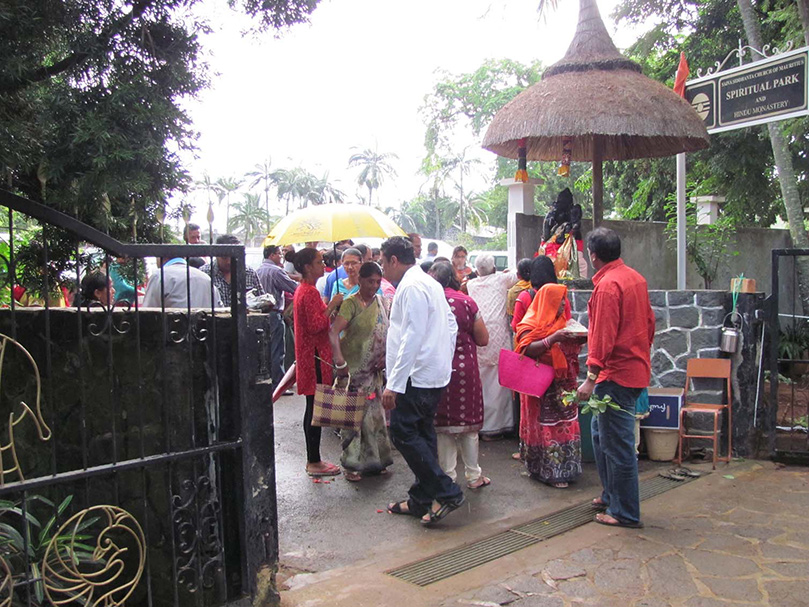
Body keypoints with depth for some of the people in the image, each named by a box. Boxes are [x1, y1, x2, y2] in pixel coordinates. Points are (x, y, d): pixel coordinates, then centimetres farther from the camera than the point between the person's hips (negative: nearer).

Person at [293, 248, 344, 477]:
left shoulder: (302, 290, 16)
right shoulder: (310, 292, -17)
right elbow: (316, 326, -23)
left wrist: (329, 306, 14)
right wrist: (332, 305, -17)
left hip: (308, 353, 11)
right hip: (315, 356, -11)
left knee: (313, 408, 14)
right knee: (316, 408, -4)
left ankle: (312, 460, 22)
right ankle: (314, 462, 4)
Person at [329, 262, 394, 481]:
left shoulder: (381, 302, 7)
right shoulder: (351, 303, -12)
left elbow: (387, 333, 13)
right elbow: (334, 333, -24)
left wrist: (385, 356, -3)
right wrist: (339, 361, -34)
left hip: (375, 369, 6)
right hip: (354, 369, -6)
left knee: (375, 412, 12)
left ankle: (373, 458, 25)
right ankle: (351, 463, 10)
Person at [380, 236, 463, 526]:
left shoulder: (411, 287, -15)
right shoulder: (430, 283, 17)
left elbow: (412, 338, -22)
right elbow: (451, 325, 20)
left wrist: (393, 384, -22)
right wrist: (445, 361, 21)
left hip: (416, 377, -10)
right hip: (436, 374, 10)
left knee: (403, 432, -7)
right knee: (422, 433, 13)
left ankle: (446, 492, -4)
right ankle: (421, 501, 21)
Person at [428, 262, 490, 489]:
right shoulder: (467, 302, -5)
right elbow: (483, 339, -1)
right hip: (465, 368, 0)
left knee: (443, 427, 10)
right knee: (469, 422, 12)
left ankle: (448, 477, 17)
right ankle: (473, 475, 21)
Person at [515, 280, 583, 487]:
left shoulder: (564, 322, 16)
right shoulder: (532, 324, -7)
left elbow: (572, 349, 23)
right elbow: (527, 349, -20)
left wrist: (578, 339, 1)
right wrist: (553, 338, -27)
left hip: (564, 383, 7)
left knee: (566, 423, 9)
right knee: (546, 426, -3)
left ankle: (565, 468, 20)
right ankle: (549, 471, 6)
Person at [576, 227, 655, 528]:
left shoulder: (607, 285, -17)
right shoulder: (636, 278, 10)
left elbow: (603, 336, -22)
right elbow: (649, 323, 16)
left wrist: (591, 378, -21)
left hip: (616, 374, -10)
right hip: (637, 368, 10)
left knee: (617, 443, 0)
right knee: (601, 432, 21)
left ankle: (626, 513, 10)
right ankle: (611, 495, 31)